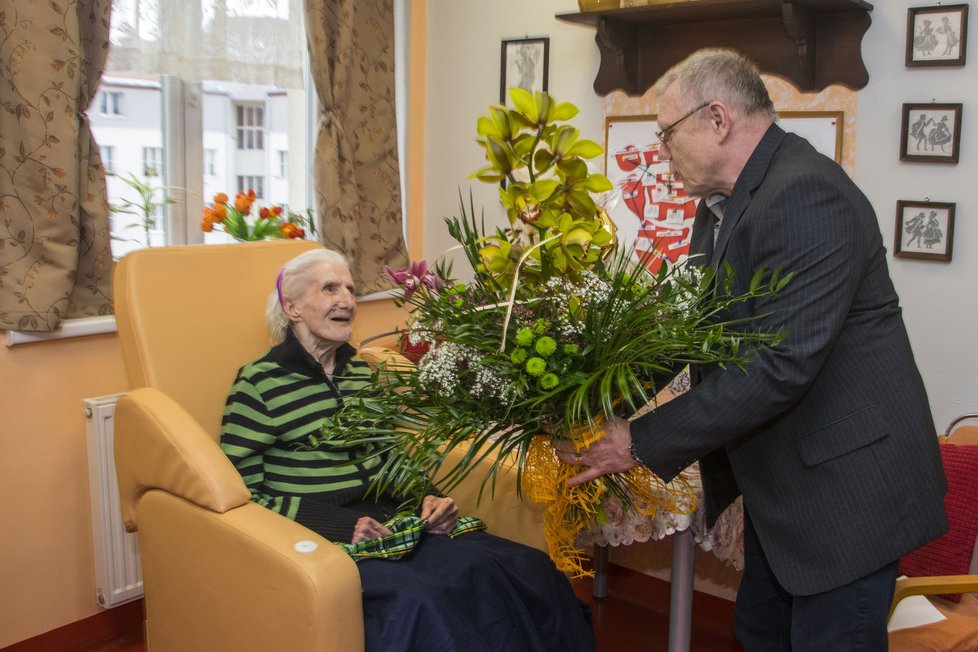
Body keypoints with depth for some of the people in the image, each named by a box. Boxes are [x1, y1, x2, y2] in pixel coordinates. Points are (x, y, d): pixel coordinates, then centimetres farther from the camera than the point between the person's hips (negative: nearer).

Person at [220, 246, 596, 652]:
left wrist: (428, 499, 0)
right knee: (417, 600, -35)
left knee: (526, 568, -19)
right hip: (320, 541, -5)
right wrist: (340, 525, -18)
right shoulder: (258, 383, -3)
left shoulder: (363, 374, 17)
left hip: (387, 524, 6)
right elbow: (243, 494, -8)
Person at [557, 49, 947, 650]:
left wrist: (642, 442, -24)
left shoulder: (806, 195, -24)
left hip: (845, 484, -9)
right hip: (780, 483, 9)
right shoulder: (722, 204, 7)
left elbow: (782, 366, -30)